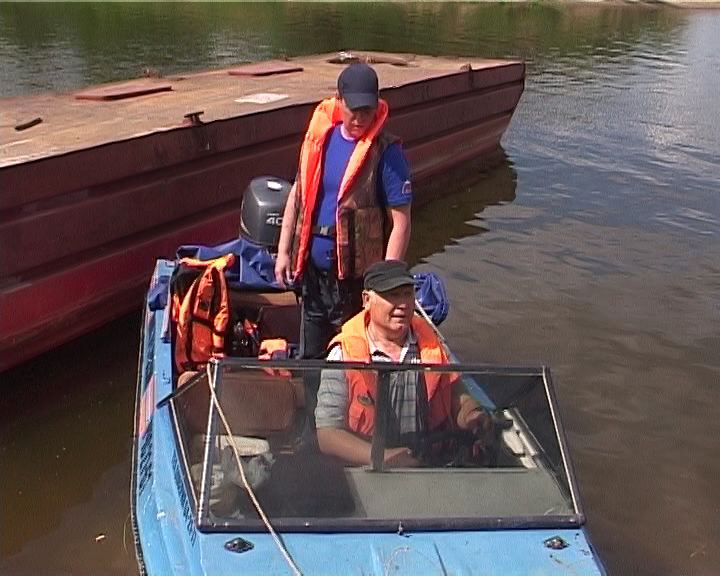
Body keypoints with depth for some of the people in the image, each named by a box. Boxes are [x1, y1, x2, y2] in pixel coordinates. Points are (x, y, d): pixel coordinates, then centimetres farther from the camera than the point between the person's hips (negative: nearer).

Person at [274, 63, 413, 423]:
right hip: (313, 267, 6)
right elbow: (297, 194, 13)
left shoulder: (386, 151, -14)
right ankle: (312, 426, 40)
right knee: (311, 354, 20)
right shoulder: (319, 136, 2)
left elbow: (400, 221, -15)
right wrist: (284, 251, 10)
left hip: (355, 275, -6)